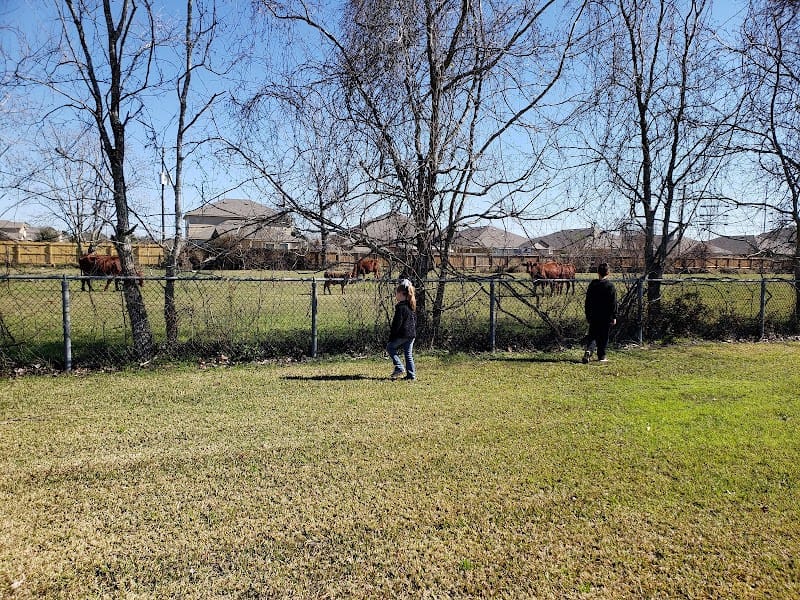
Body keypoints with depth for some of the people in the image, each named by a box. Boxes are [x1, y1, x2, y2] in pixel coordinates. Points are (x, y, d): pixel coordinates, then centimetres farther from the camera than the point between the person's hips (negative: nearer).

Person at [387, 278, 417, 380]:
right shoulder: (412, 306, 11)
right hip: (412, 334, 8)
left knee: (390, 347, 9)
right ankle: (411, 375, 11)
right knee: (409, 354, 12)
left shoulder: (400, 307, -15)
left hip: (402, 334, -8)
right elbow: (415, 321, 18)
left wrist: (391, 336, -11)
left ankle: (399, 368, 2)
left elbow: (397, 323, -16)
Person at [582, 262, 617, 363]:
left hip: (594, 316, 2)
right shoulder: (610, 286, -8)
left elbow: (587, 302, 6)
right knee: (604, 337, 8)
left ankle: (588, 351, -16)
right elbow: (613, 303, -7)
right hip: (607, 317, -2)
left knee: (592, 335, 8)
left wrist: (588, 315, 14)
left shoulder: (592, 285, 2)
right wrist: (614, 316, -1)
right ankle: (601, 356, 14)